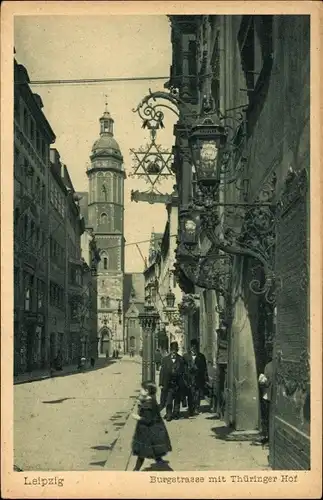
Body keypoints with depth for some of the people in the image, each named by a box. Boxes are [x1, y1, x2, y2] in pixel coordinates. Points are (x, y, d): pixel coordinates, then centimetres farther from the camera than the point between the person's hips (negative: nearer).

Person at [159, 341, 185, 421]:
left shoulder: (181, 359, 2)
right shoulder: (165, 359, 4)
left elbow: (183, 372, 2)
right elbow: (162, 372, 4)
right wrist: (161, 383, -1)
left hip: (178, 384, 0)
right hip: (168, 384, 0)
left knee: (177, 400, 10)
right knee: (168, 401, -3)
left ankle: (176, 414, 21)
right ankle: (169, 415, 4)